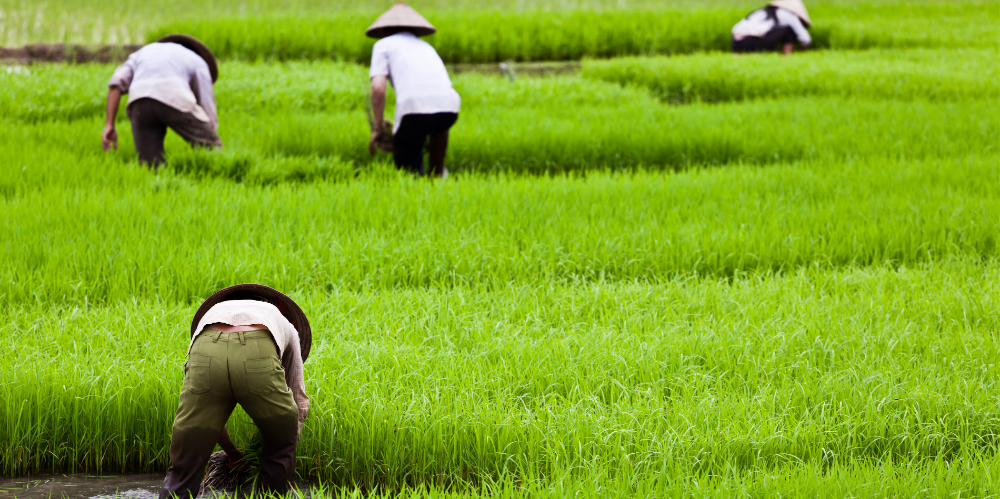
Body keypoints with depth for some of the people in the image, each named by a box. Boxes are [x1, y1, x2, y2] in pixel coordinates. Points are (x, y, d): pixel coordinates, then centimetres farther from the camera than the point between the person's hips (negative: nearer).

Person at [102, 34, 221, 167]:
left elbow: (116, 83, 20)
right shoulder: (198, 63, 31)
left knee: (150, 166, 4)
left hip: (140, 103, 2)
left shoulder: (143, 52, 40)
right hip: (174, 101, -2)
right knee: (212, 146, 13)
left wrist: (109, 125, 14)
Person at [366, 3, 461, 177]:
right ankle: (437, 173, 38)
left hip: (414, 106, -5)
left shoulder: (383, 45, 19)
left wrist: (378, 128, 9)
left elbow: (378, 88, 3)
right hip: (449, 108, 5)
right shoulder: (426, 47, 35)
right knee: (439, 128, 41)